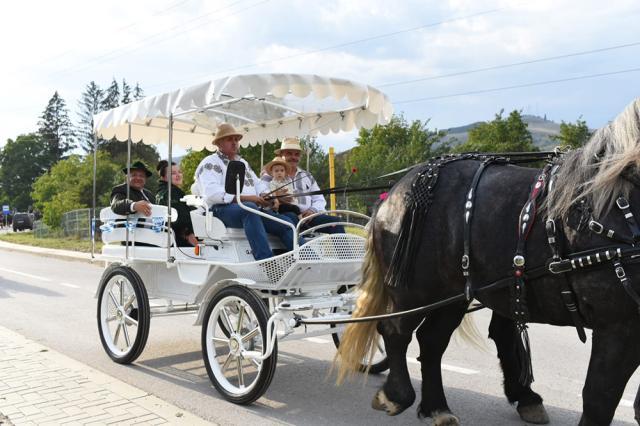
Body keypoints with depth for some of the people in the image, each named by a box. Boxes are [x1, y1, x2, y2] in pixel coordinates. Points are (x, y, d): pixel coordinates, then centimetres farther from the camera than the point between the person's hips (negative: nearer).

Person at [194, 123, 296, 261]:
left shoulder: (243, 163, 31)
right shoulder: (210, 163, 5)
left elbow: (258, 184, 26)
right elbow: (212, 193, -13)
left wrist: (265, 196, 0)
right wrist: (244, 198, -20)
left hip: (252, 208, 8)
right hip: (222, 209, -7)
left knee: (285, 222, -16)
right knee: (250, 208, -40)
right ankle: (267, 263, -50)